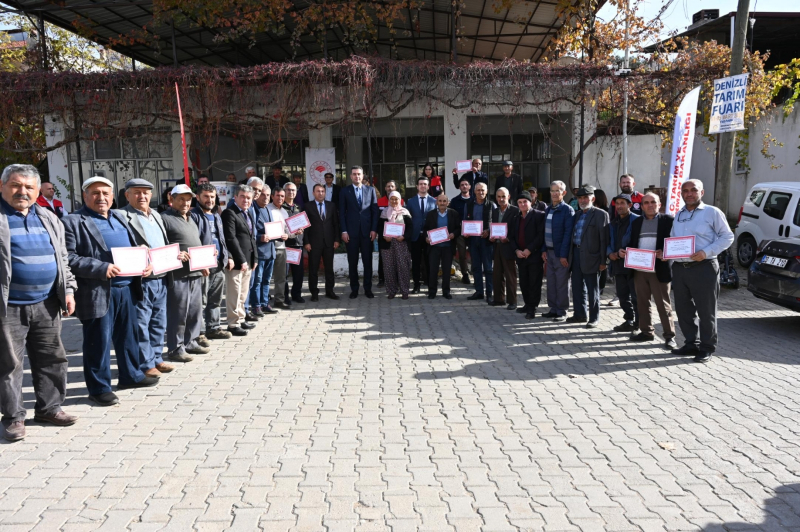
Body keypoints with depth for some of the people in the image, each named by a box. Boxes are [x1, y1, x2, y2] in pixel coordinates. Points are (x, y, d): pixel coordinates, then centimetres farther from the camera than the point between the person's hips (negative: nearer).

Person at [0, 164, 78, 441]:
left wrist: (68, 289, 10)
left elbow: (62, 258, 17)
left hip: (46, 304, 5)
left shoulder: (49, 218, 12)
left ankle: (49, 407, 25)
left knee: (52, 358, 12)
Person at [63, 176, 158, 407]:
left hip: (127, 288, 7)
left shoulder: (119, 218, 17)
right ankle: (99, 387, 14)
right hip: (97, 292, -7)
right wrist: (101, 268, -24)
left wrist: (144, 264, 1)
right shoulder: (73, 222, -6)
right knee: (98, 341, 2)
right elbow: (68, 259, -15)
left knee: (129, 336, 17)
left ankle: (132, 375, 33)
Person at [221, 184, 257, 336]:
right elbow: (231, 239, -17)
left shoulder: (248, 214, 18)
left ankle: (240, 320, 25)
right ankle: (233, 324, 4)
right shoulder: (229, 213, -9)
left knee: (243, 294, 16)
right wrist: (241, 260, -19)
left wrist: (254, 259, 14)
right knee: (234, 294, -3)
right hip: (236, 261, -9)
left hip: (248, 261, 9)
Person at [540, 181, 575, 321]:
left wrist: (564, 254, -18)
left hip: (560, 253, -6)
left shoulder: (567, 210, -9)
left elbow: (568, 233, -14)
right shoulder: (548, 209, 12)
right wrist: (544, 250, 6)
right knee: (551, 282, 11)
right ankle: (553, 308, 20)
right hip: (549, 251, 7)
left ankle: (562, 312, 9)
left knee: (561, 283, 1)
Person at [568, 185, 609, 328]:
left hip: (590, 257, -6)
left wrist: (603, 261, -13)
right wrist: (570, 255, 9)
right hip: (576, 254, 7)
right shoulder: (577, 214, 14)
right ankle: (580, 314, 25)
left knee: (592, 289, 2)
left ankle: (594, 318, 11)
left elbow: (604, 239, -10)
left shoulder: (600, 214, -6)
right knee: (577, 287, 13)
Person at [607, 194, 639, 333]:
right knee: (622, 295, 11)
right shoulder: (613, 224, 16)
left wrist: (627, 253, -17)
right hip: (618, 264, 7)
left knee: (636, 296, -3)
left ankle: (638, 323, 4)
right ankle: (629, 320, 21)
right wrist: (610, 253, 2)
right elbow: (609, 242, 21)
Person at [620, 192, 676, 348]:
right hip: (639, 268, 5)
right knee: (642, 303, 12)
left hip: (659, 269, -5)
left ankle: (669, 336, 6)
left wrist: (664, 253, -24)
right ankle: (646, 332, 23)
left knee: (663, 304, -1)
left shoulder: (667, 220, -1)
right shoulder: (637, 222, 14)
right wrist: (624, 252, -2)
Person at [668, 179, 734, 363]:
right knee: (683, 309, 11)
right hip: (679, 268, 6)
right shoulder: (678, 215, 17)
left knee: (706, 311, 1)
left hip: (704, 268, -6)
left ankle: (707, 348, 11)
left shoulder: (712, 212, -1)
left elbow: (727, 237, -3)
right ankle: (692, 343, 24)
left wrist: (706, 252, -16)